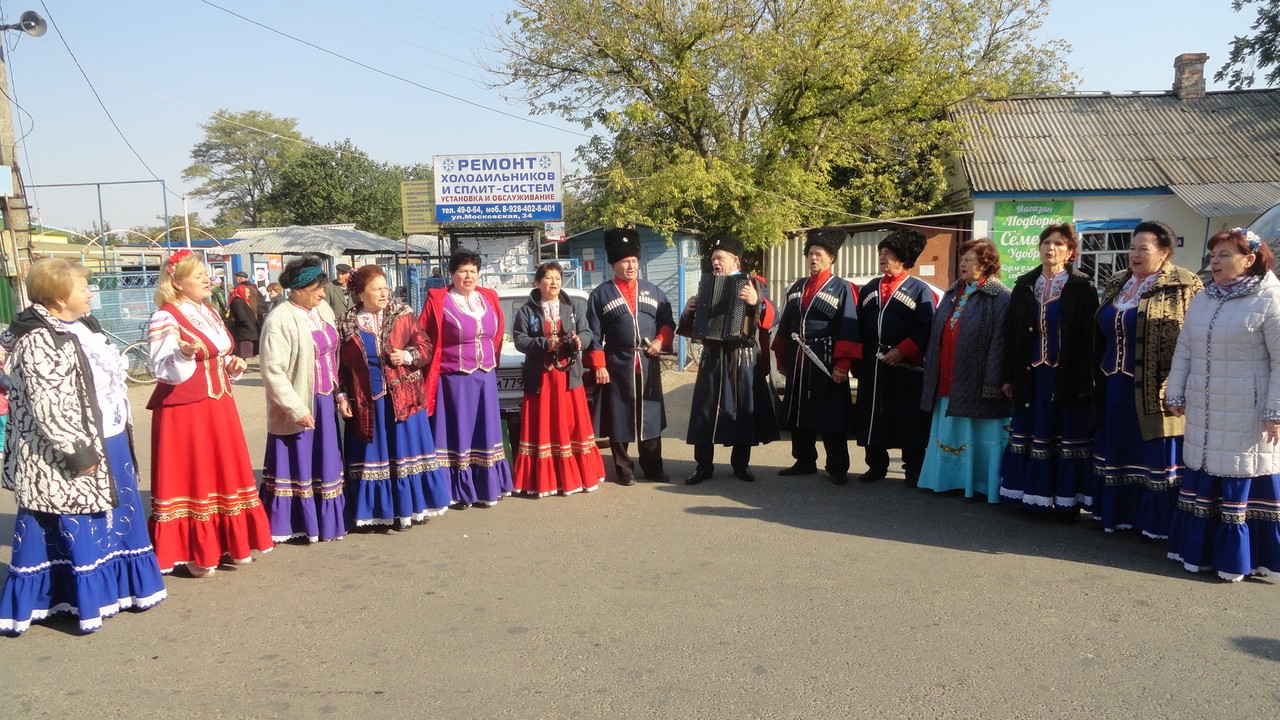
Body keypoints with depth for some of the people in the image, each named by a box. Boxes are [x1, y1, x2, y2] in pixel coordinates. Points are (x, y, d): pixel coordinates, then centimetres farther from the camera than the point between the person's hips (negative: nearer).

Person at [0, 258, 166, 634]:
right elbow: (46, 407, -24)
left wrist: (121, 433, 21)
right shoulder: (39, 342, -19)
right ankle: (83, 602, 14)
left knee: (116, 518, 18)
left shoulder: (81, 326, 10)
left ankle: (119, 586, 32)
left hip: (109, 447, 10)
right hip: (68, 459, -10)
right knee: (74, 528, 2)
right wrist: (78, 450, -21)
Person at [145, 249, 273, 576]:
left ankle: (228, 542, 24)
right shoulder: (165, 318, -11)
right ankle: (194, 552, 10)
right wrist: (185, 355, -34)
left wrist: (232, 365, 5)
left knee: (224, 472, 12)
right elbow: (164, 371, -16)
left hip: (219, 406, 8)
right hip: (184, 410, -8)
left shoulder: (210, 313, 14)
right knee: (190, 477, -1)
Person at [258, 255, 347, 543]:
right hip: (299, 408, -7)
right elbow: (273, 371, -19)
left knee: (325, 464, 12)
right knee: (297, 466, 2)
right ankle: (294, 525, 15)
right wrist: (297, 409, -21)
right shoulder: (280, 320, -16)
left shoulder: (322, 310, 7)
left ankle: (324, 521, 23)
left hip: (325, 402, 7)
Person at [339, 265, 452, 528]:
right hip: (366, 403, 0)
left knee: (406, 452, 5)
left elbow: (425, 347, 4)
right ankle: (377, 512, 16)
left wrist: (409, 356, -15)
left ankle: (410, 508, 16)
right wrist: (342, 396, -2)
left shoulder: (403, 315, 1)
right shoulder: (346, 324, 1)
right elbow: (340, 365, 6)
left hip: (402, 399, 0)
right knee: (373, 456, 7)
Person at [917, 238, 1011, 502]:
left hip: (976, 381, -7)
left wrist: (992, 383, -19)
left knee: (977, 436, 1)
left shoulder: (1000, 297, -9)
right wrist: (931, 373, 11)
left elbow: (999, 342, -15)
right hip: (947, 381, 7)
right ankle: (951, 479, 23)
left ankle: (979, 484, 12)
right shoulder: (953, 294, 13)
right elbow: (936, 335, 15)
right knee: (949, 432, 13)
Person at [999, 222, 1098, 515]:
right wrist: (1009, 377, 5)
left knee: (1066, 437, 2)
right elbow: (1011, 334, 9)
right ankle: (1031, 494, 16)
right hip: (1031, 375, 4)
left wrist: (1084, 382, -12)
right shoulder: (1024, 286, 9)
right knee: (1029, 434, 7)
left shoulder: (1082, 288, -2)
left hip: (1066, 377, -4)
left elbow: (1089, 337, -6)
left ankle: (1065, 499, 10)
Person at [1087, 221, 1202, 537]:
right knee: (1115, 451, 13)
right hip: (1114, 386, 7)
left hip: (1153, 389, -6)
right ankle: (1118, 512, 26)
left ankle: (1156, 519, 14)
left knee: (1155, 455, 2)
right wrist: (1097, 375, 15)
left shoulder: (1184, 288, -7)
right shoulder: (1116, 285, 13)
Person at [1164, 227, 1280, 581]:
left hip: (1246, 415, -6)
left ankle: (1237, 558, 13)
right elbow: (1183, 350, 13)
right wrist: (1175, 394, 9)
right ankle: (1200, 550, 22)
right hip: (1203, 413, 6)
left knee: (1245, 481, 2)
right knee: (1201, 477, 11)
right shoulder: (1202, 300, 10)